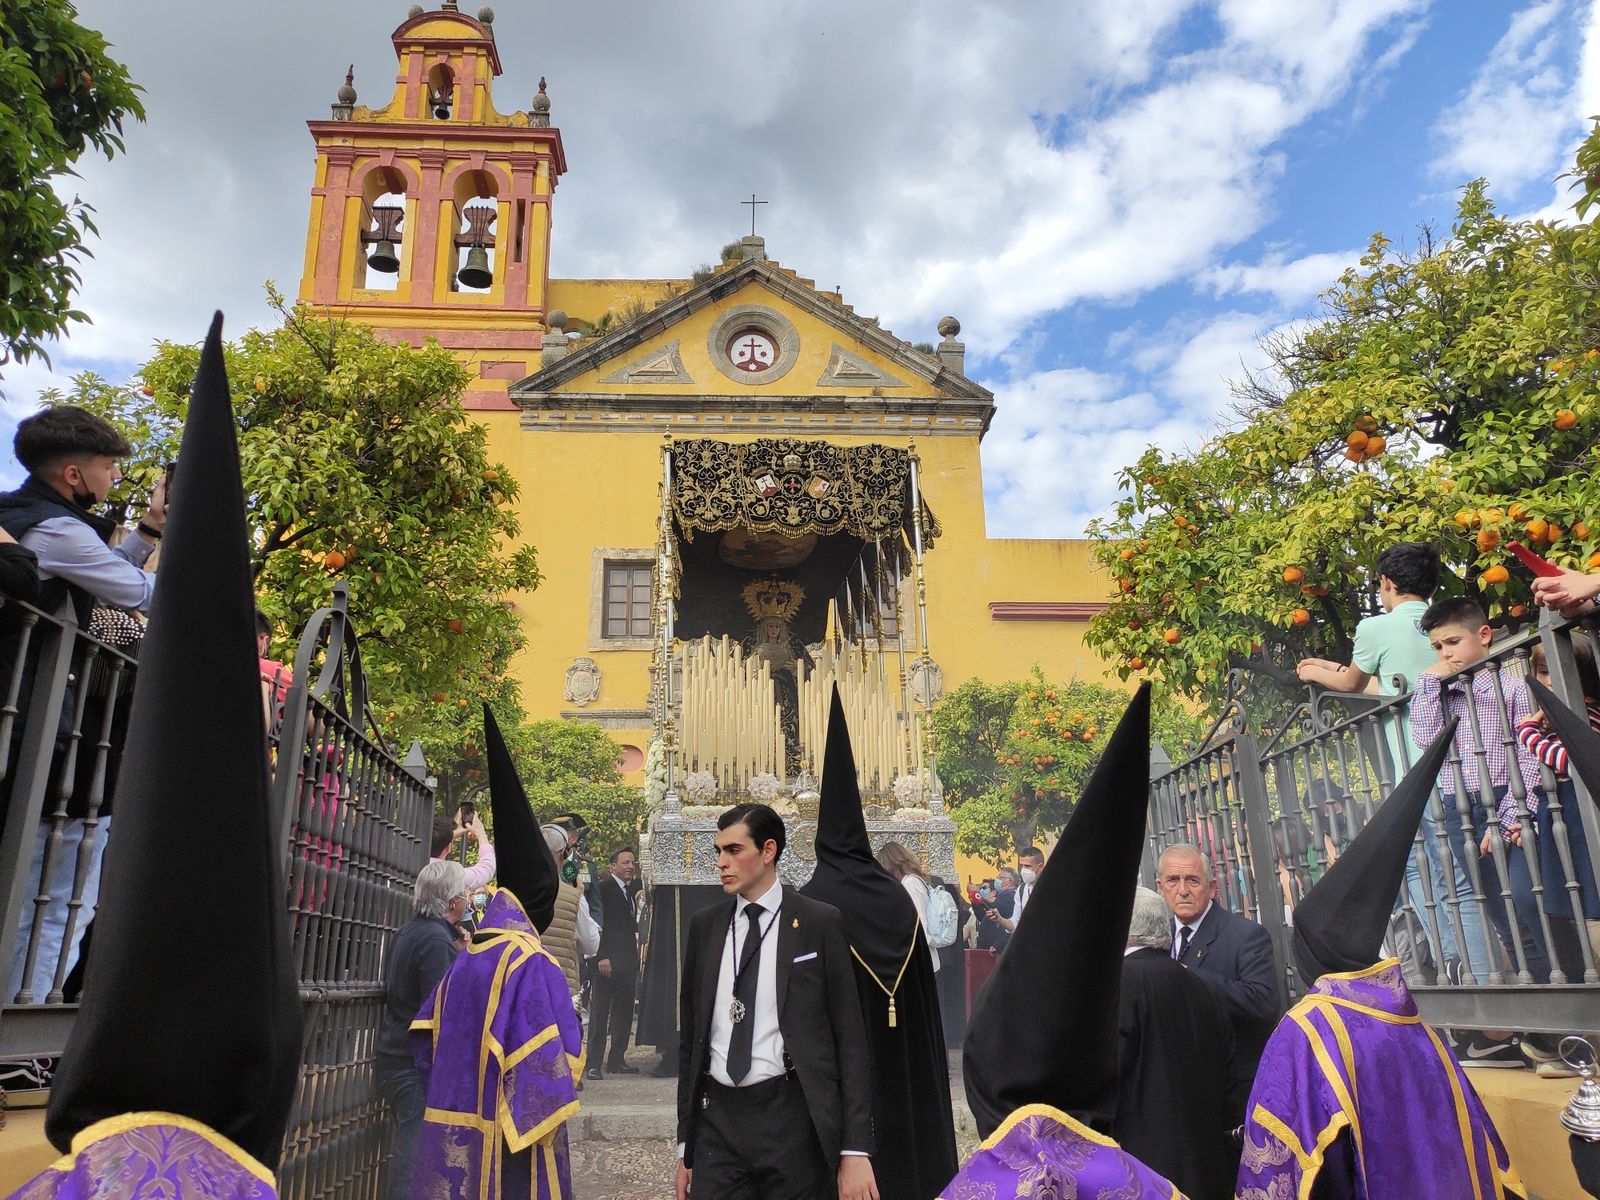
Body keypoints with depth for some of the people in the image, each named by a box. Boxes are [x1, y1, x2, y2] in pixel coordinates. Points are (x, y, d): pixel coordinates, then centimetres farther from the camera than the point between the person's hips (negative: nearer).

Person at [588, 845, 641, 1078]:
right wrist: (601, 957, -19)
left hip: (628, 960, 8)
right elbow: (597, 923, -14)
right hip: (608, 960, -8)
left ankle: (617, 1060, 20)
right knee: (600, 1012, -1)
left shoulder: (631, 888, 16)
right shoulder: (603, 886, -8)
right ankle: (594, 1063, 4)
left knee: (624, 1011, 11)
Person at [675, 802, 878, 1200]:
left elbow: (850, 1039, -4)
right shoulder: (704, 925, 7)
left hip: (791, 1121, -3)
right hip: (716, 1119, 3)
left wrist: (856, 1150, -9)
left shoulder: (819, 922, -5)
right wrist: (685, 1145, 12)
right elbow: (690, 1037, 12)